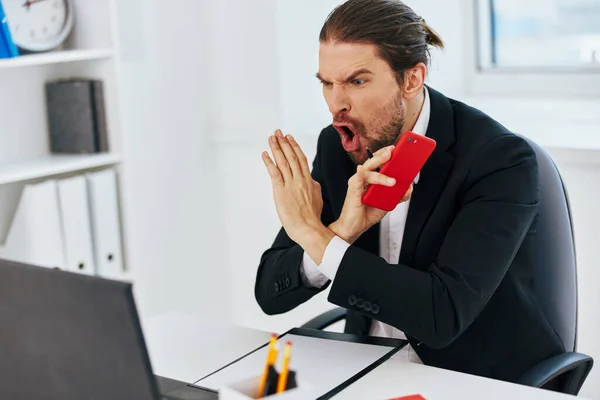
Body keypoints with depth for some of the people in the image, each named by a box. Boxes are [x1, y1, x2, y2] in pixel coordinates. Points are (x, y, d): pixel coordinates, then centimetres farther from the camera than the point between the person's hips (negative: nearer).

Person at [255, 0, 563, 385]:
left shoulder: (500, 158, -18)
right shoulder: (337, 147, -4)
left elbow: (444, 314, -27)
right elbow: (270, 293, -4)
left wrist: (314, 234, -24)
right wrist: (340, 231, -23)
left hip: (478, 381, -3)